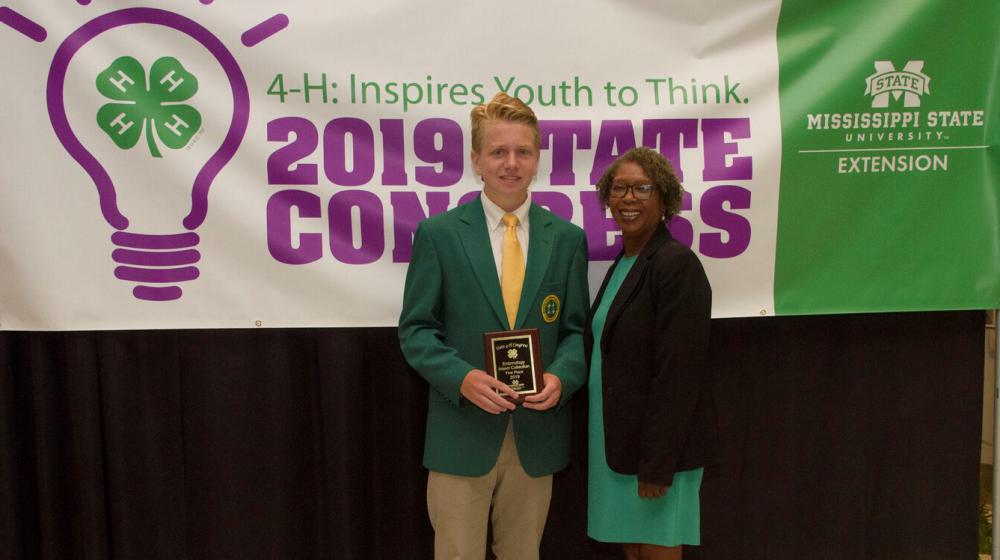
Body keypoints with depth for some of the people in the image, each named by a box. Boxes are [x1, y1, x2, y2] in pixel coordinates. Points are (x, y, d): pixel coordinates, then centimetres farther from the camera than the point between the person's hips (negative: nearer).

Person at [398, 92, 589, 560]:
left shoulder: (566, 238, 4)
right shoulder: (438, 233, -3)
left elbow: (576, 329, 7)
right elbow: (415, 330, -2)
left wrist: (561, 376, -14)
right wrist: (462, 377, -19)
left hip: (536, 432, 3)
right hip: (462, 432, -2)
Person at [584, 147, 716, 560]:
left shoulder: (677, 264, -16)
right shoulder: (620, 266, 11)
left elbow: (679, 372, -20)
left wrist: (657, 463, -20)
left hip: (657, 445, -8)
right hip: (616, 442, 8)